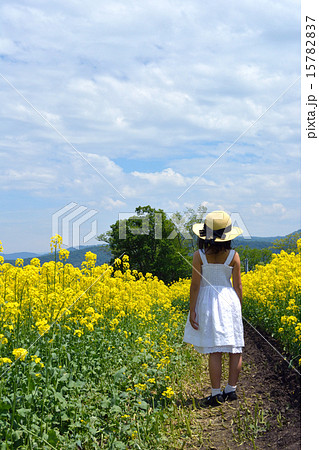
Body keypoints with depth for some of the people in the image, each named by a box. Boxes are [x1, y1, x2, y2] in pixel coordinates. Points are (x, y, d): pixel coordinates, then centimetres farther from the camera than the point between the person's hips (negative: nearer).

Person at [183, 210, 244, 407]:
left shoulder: (199, 256, -8)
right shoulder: (234, 256, -3)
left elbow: (195, 285, -8)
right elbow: (238, 285, 1)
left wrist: (192, 310, -2)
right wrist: (239, 309, 12)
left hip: (207, 302, -1)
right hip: (229, 300, 1)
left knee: (215, 350, 0)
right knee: (235, 348, 12)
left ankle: (217, 394, 4)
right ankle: (231, 389, 17)